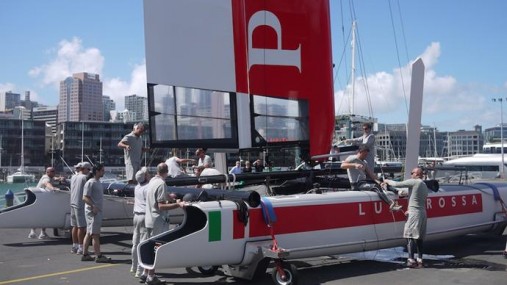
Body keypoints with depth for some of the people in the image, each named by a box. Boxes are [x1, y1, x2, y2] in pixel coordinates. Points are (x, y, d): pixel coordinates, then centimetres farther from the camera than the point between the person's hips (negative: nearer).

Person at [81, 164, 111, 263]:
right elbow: (85, 197, -19)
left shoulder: (98, 182, 16)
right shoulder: (90, 183, -14)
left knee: (89, 233, 12)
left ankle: (85, 254, 18)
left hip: (98, 211, 10)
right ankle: (99, 256, -1)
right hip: (93, 212, -10)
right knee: (95, 234, -5)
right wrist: (93, 206, -26)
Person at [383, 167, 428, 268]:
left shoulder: (413, 182, -8)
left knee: (410, 236, -6)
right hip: (423, 213, 9)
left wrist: (387, 181, 6)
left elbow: (397, 184, -11)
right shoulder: (424, 186, 19)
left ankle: (411, 260, -9)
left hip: (414, 213, -9)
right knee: (419, 238, 11)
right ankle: (420, 260, 12)